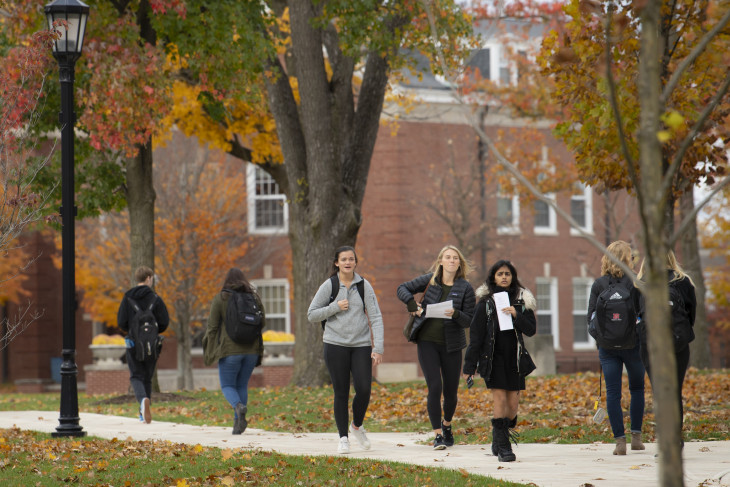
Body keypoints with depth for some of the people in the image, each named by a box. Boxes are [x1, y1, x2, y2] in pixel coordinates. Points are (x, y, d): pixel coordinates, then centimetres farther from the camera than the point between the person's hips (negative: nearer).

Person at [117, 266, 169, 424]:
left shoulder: (127, 298, -2)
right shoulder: (155, 299, -5)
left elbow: (121, 323, -6)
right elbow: (164, 322, -8)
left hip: (133, 344, 0)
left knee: (136, 376, 5)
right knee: (147, 377, 13)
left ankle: (143, 399, -26)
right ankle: (144, 413, 16)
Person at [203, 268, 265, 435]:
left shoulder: (220, 298, -3)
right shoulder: (254, 297, 5)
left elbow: (212, 326, -4)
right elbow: (262, 322, 6)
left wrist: (209, 351, 2)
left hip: (230, 349, -3)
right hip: (251, 348, 3)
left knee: (227, 385, 6)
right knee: (242, 385, 14)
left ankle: (239, 406, -24)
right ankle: (238, 422, 8)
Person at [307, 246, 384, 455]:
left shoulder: (364, 285, 3)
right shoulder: (329, 286, 1)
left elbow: (376, 317, 1)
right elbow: (312, 315, 3)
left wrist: (378, 347, -8)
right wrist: (335, 307, -11)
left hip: (361, 344, 1)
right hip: (335, 345, -1)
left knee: (364, 389, -9)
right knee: (341, 393, -1)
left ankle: (357, 426, 19)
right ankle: (343, 437, 11)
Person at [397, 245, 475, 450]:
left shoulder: (465, 288, -2)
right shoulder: (429, 280, 2)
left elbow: (469, 320, -4)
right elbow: (402, 288, 11)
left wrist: (455, 314, -24)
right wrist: (412, 304, -6)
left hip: (451, 344, 0)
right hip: (427, 342, 0)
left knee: (451, 392, 7)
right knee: (435, 388, -11)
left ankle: (447, 424, 37)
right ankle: (438, 435, -4)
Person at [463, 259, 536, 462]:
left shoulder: (522, 301, 7)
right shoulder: (485, 303, 1)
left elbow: (531, 330, 2)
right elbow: (476, 335, 1)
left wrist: (516, 315, -16)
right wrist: (469, 366, -1)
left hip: (515, 359, 3)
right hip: (493, 358, -3)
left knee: (513, 403, 1)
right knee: (500, 399, -12)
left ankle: (499, 442, 20)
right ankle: (502, 447, -9)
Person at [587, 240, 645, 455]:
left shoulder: (599, 285, 1)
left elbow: (591, 317, 1)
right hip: (632, 343, -1)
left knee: (613, 393, 3)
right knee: (637, 389, 16)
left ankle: (620, 440, -1)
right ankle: (636, 436, 14)